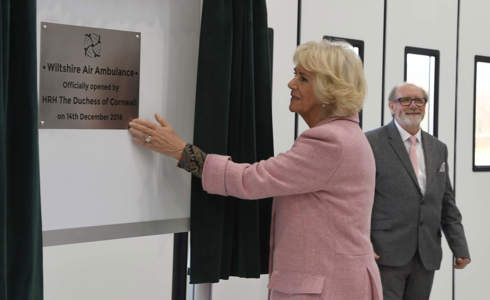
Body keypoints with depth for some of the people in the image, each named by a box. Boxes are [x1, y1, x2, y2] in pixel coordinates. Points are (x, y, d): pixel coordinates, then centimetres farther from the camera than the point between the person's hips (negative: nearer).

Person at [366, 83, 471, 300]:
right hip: (385, 254, -5)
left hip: (427, 258, 5)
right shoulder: (371, 143, -3)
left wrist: (460, 248, 9)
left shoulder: (438, 149, 15)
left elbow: (447, 203, 16)